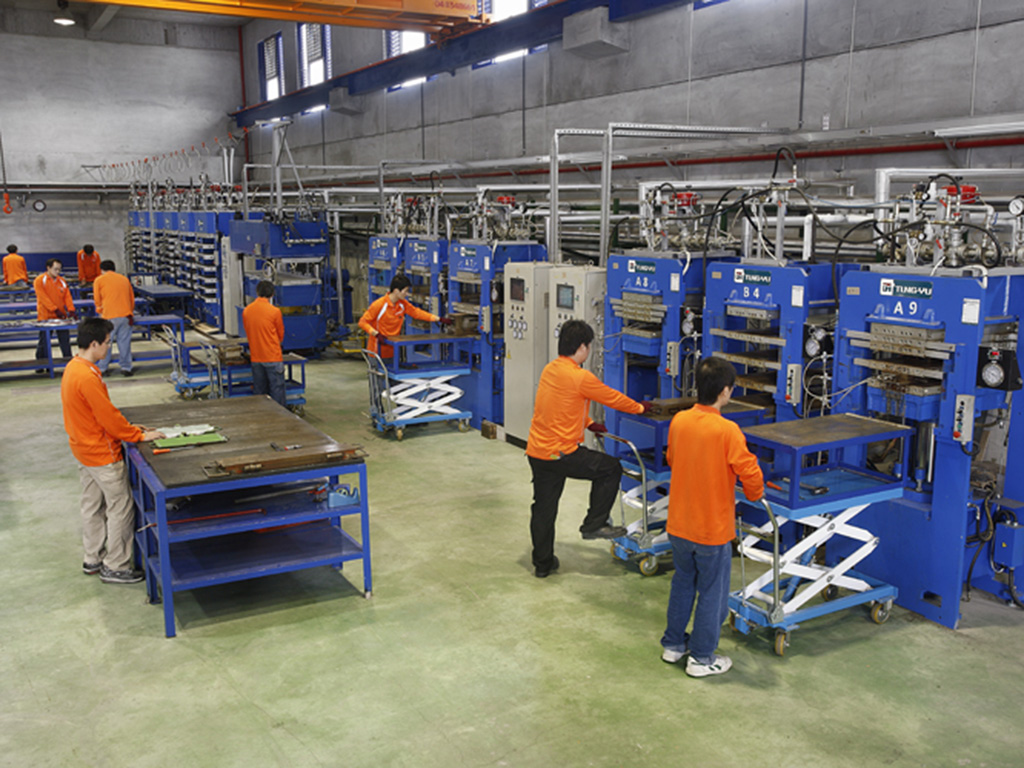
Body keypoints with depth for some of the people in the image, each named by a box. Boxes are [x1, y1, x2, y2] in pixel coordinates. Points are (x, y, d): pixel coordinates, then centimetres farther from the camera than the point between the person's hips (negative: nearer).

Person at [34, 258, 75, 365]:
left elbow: (67, 296, 3)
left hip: (61, 316, 4)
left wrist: (71, 310, -11)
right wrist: (55, 309, -21)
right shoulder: (40, 280, -6)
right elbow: (43, 297, -14)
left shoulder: (61, 281, 8)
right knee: (44, 341, 3)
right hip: (45, 316, -4)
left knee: (65, 340, 4)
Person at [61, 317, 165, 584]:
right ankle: (115, 567, 11)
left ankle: (93, 559, 33)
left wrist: (128, 427, 12)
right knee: (121, 508, 1)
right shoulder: (87, 377, -27)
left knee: (92, 505, 20)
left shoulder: (73, 367, 5)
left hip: (84, 450, 10)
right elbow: (108, 416, -23)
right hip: (102, 454, -10)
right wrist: (139, 435, -12)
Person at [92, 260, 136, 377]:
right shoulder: (124, 279, 16)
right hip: (126, 315, 3)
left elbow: (97, 300, 8)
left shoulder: (99, 280, 6)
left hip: (109, 316, -3)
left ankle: (102, 369, 9)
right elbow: (132, 298, 22)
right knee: (124, 341, 6)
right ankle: (126, 368, 7)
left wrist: (101, 312, 25)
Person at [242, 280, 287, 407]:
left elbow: (248, 334, 10)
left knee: (259, 391, 13)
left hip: (255, 358, 4)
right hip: (273, 357, -4)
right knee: (277, 391, 3)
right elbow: (281, 335, 1)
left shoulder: (246, 311, 0)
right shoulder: (274, 311, -12)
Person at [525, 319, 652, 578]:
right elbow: (612, 398, -4)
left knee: (543, 508, 16)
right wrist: (640, 408, 12)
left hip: (536, 451, 8)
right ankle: (593, 525, 15)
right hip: (560, 454, -8)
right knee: (610, 469, 9)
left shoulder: (549, 370, 8)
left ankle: (542, 564, 27)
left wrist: (588, 423, 26)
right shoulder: (580, 377, -17)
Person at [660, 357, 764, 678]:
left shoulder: (678, 421, -5)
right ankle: (701, 658, 21)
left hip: (678, 524, 6)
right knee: (712, 593, 11)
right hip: (713, 528, -5)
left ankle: (673, 644, 34)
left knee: (683, 583, 22)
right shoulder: (727, 431, -22)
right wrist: (754, 494, 3)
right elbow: (750, 474, -18)